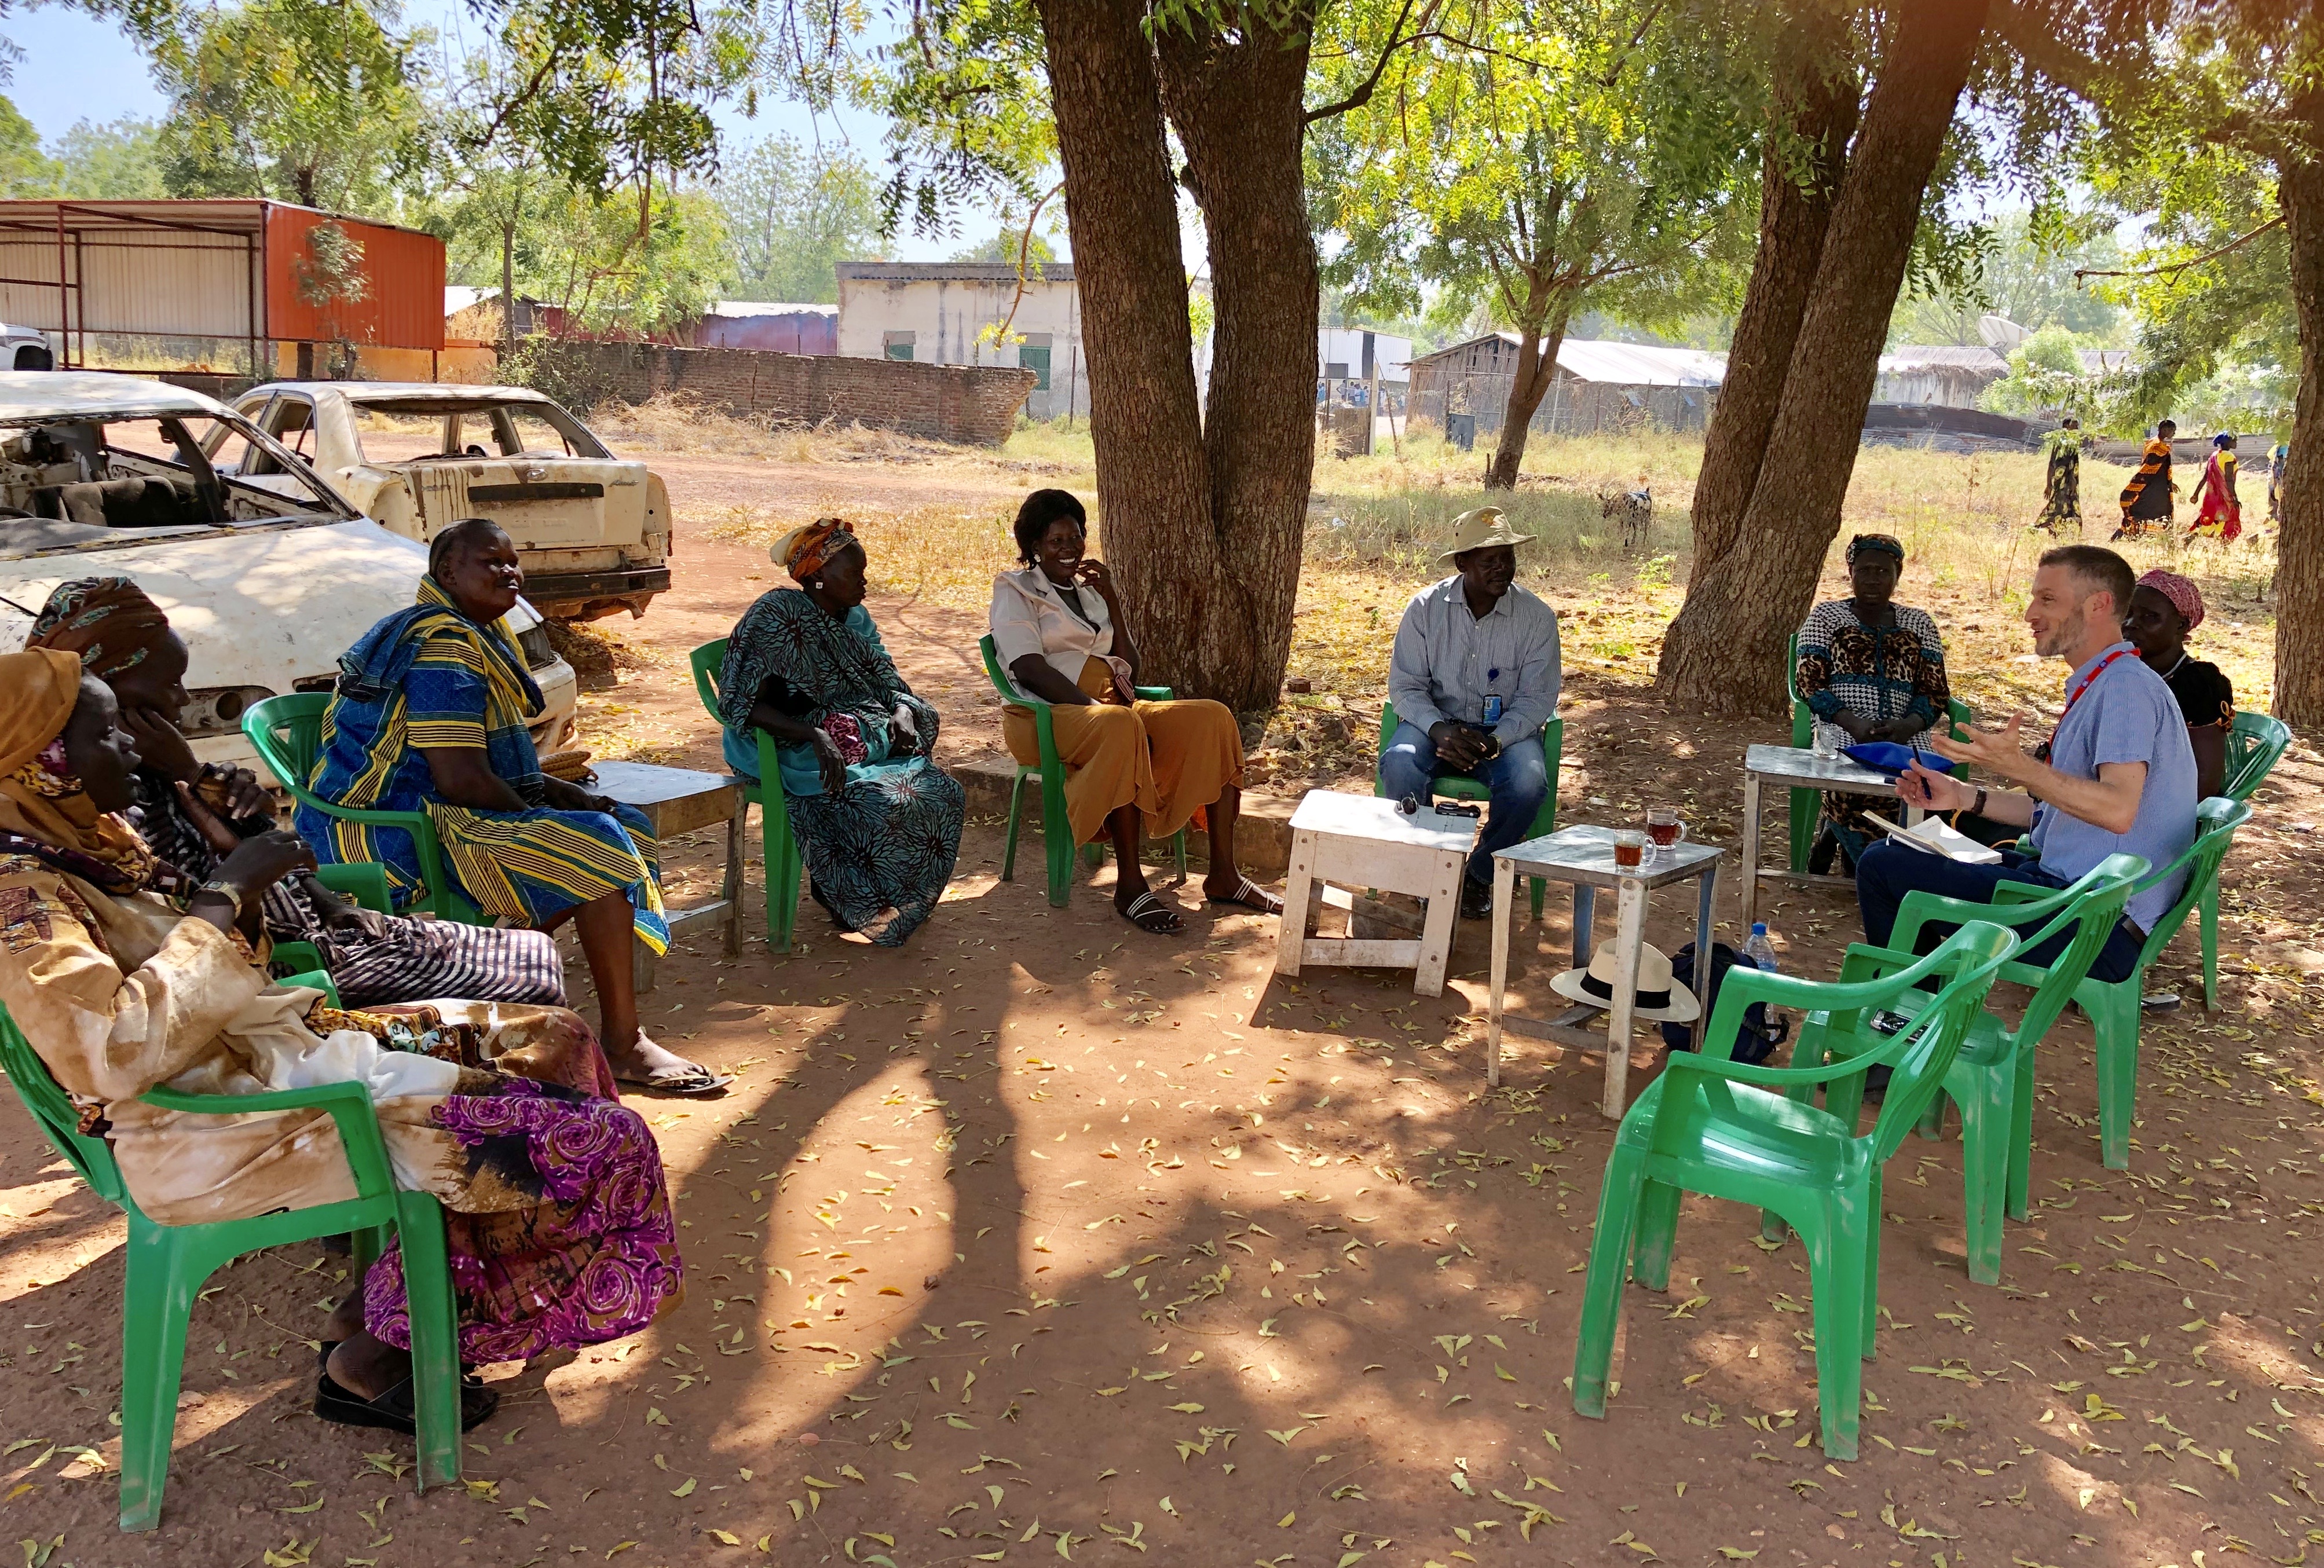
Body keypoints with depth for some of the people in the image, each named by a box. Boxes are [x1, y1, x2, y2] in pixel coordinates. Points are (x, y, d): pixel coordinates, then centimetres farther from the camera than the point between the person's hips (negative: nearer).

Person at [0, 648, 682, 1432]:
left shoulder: (93, 838, 10)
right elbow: (116, 1053, -32)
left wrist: (243, 883, -2)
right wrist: (225, 894, -25)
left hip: (265, 1047, 10)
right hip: (210, 1133, -10)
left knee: (546, 1043, 5)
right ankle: (365, 1363, 4)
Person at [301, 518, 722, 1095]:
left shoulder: (475, 635, 16)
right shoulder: (445, 645, -17)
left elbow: (488, 755, 21)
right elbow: (461, 780, -24)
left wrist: (568, 795, 7)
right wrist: (539, 817, -9)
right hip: (397, 838, -11)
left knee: (627, 825, 11)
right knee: (601, 850, -20)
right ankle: (623, 1046, -13)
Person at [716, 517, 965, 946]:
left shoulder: (855, 619, 12)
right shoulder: (775, 616, -11)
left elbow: (888, 683, 15)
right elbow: (745, 702, -18)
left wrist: (903, 712, -11)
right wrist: (814, 735, -30)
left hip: (870, 745, 7)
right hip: (798, 754, -7)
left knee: (945, 794, -14)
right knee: (884, 805, -31)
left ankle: (902, 902, 2)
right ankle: (837, 893, -5)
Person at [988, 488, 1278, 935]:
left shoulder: (1090, 592, 24)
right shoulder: (1015, 590, 6)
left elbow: (1129, 671, 14)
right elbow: (1030, 669, -12)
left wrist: (1111, 600, 5)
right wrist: (1093, 707, -24)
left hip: (1118, 707, 7)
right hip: (1048, 716, -6)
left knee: (1214, 719, -16)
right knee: (1121, 727, -40)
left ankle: (1223, 874, -19)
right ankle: (1130, 885, -36)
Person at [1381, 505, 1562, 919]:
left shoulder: (1536, 616, -5)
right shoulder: (1426, 607, -4)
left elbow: (1537, 698, -6)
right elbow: (1405, 686, -4)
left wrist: (1494, 741, -25)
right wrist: (1439, 729, -24)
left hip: (1505, 730, 0)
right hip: (1435, 722, 0)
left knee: (1529, 781, -32)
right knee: (1399, 764, -32)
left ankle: (1480, 874, -5)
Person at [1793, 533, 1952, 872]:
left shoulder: (1919, 624, 19)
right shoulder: (1826, 616, 13)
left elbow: (1936, 691, 11)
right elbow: (1808, 682, 2)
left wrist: (1908, 726, -13)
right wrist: (1853, 723, -16)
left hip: (1906, 733, 3)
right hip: (1844, 729, -2)